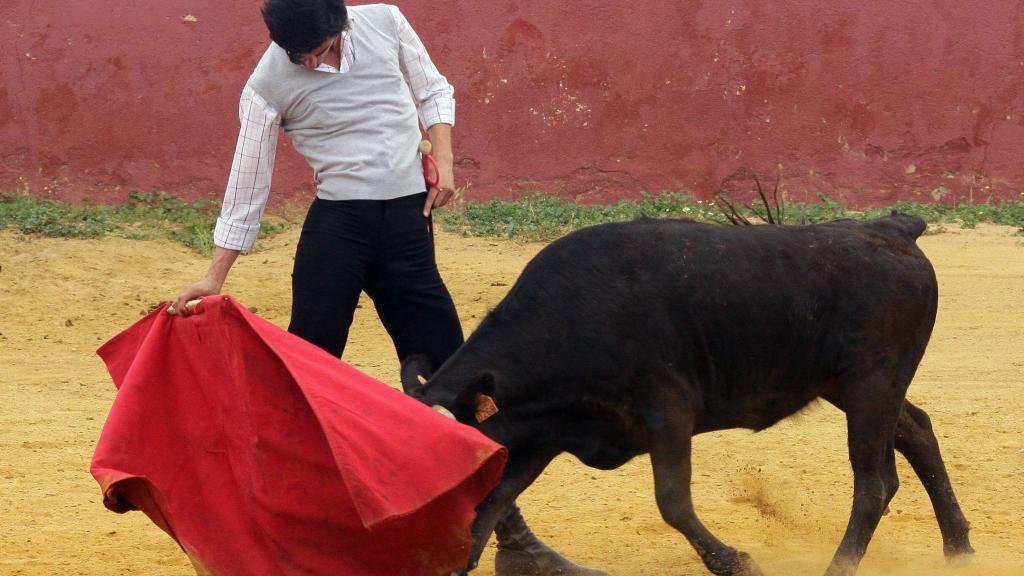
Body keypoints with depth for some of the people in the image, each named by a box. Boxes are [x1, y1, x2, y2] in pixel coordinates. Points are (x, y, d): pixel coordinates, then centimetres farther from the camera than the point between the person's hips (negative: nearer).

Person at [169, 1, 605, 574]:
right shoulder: (268, 86, -6)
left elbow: (434, 91, 15)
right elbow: (248, 190, 0)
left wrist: (443, 159, 0)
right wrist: (215, 277, -1)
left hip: (408, 228, 2)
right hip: (336, 230, -2)